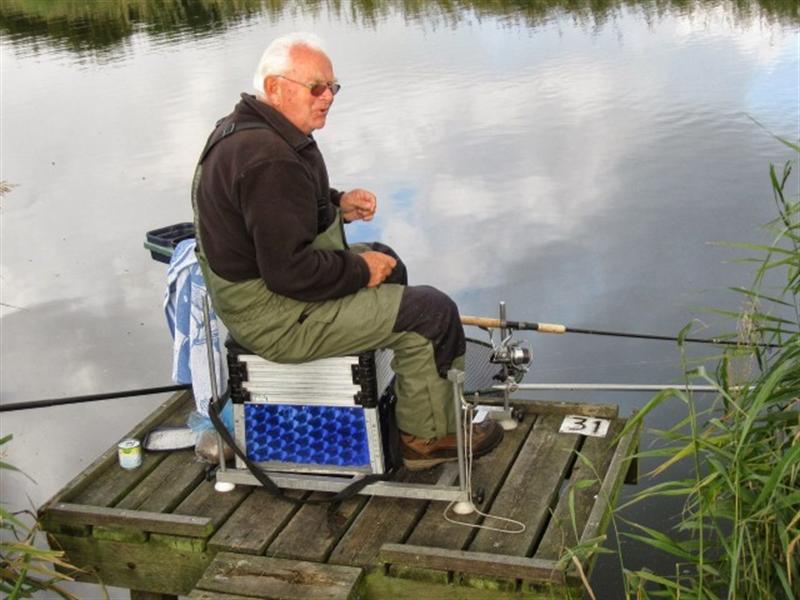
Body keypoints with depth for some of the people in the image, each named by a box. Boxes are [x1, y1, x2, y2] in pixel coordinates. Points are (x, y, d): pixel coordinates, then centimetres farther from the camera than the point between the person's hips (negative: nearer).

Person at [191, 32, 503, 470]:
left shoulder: (241, 129, 6)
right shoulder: (270, 160, -28)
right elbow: (291, 271, -31)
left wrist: (337, 204, 6)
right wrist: (360, 270, -15)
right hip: (278, 318, -11)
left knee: (385, 260, 28)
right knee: (431, 312, -8)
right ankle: (429, 436, 10)